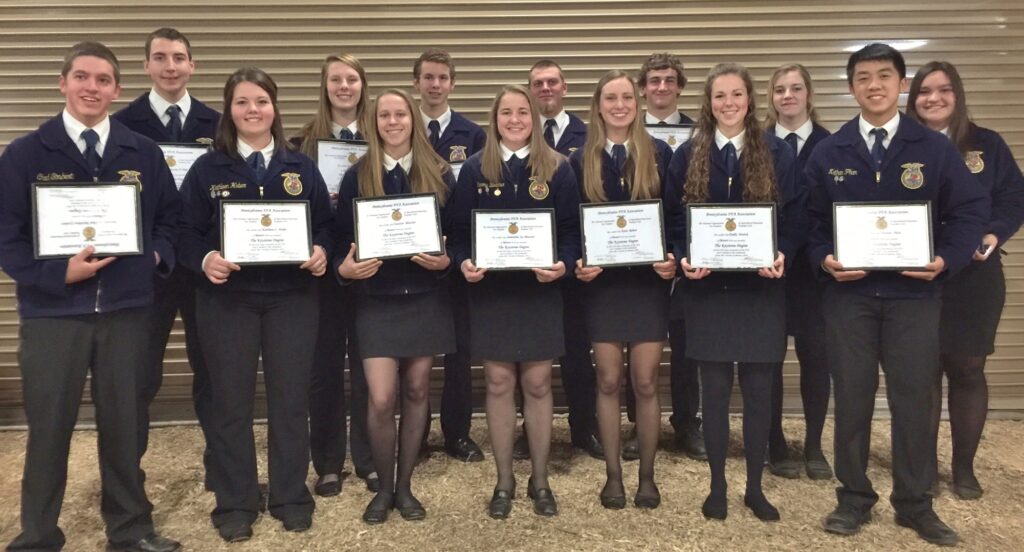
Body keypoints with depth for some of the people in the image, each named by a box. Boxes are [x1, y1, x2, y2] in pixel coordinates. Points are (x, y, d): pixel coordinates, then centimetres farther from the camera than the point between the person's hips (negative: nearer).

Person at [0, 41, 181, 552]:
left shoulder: (144, 153, 5)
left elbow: (169, 217, 14)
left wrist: (159, 254, -4)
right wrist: (56, 274, -18)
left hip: (125, 311, 2)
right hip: (52, 312, -1)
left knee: (122, 423, 13)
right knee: (48, 428, 9)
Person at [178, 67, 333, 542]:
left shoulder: (301, 167, 7)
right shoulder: (208, 168, 2)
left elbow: (324, 223, 8)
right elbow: (186, 230, 0)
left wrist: (321, 252, -12)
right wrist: (204, 260, -19)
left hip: (292, 297, 1)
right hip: (227, 298, -1)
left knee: (290, 399, 7)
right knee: (231, 402, 6)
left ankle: (291, 497, 23)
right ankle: (235, 504, 21)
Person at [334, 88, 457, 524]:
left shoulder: (439, 174, 2)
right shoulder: (357, 176, 0)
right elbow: (342, 238, 1)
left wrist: (447, 260, -15)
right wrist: (345, 267, -19)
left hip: (426, 297, 1)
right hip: (375, 300, -1)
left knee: (416, 392, 9)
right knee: (381, 400, -6)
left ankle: (404, 486, 26)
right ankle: (383, 488, 18)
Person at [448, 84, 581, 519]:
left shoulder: (557, 168, 2)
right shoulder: (475, 169, 2)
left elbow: (572, 228, 0)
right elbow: (458, 229, 2)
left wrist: (563, 264, -19)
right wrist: (463, 263, -17)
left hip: (541, 290, 0)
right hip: (490, 291, 1)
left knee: (537, 384, 6)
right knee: (499, 383, 6)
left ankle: (540, 480, 22)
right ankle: (504, 481, 21)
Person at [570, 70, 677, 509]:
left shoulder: (660, 153, 3)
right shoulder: (582, 160, 4)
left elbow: (677, 216, 3)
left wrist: (674, 258, -13)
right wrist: (577, 263, -12)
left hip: (649, 280, 0)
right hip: (602, 282, 1)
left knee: (645, 382, 4)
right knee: (609, 382, 6)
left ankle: (647, 476, 20)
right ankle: (613, 475, 20)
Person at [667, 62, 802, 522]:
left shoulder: (777, 153, 3)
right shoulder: (688, 155, 4)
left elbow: (795, 217, 1)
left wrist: (783, 256, -17)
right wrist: (683, 258, -13)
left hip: (760, 286, 0)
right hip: (707, 288, 0)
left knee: (758, 389, 7)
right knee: (715, 389, 7)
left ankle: (755, 487, 23)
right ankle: (718, 486, 21)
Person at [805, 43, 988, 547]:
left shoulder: (934, 148, 4)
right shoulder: (828, 152, 5)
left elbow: (970, 209, 4)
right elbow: (811, 220, 6)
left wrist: (947, 260, -12)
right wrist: (824, 259, -12)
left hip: (914, 293, 0)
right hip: (848, 293, 0)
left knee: (913, 398, 7)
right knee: (852, 397, 6)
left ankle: (915, 504, 22)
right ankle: (854, 498, 21)